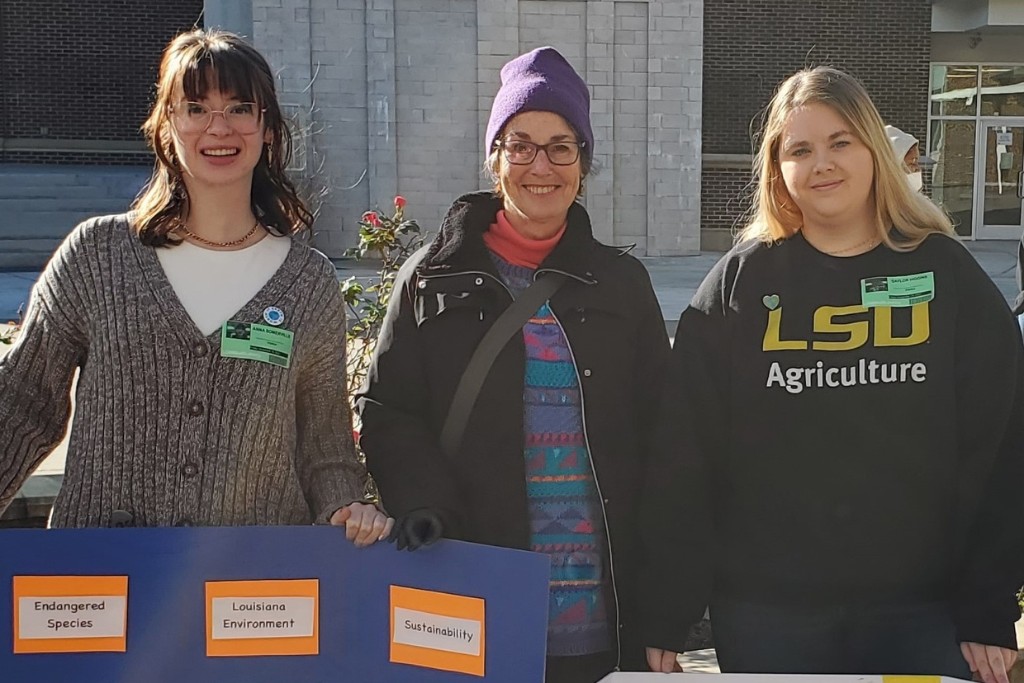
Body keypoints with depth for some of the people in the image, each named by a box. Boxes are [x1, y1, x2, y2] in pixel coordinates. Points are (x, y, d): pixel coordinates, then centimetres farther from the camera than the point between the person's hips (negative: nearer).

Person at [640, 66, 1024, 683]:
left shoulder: (948, 274, 2)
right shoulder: (738, 285, 1)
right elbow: (682, 463, -2)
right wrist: (664, 619, -5)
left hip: (920, 612, 0)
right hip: (766, 615, 0)